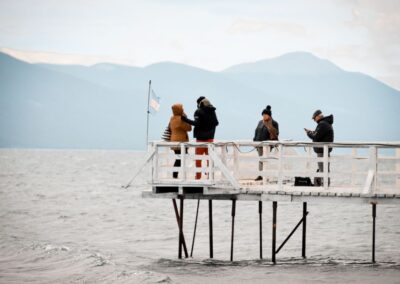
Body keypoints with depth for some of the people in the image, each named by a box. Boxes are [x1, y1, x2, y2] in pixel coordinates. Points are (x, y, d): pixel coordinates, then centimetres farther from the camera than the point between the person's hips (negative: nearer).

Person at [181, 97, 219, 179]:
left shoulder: (199, 112, -15)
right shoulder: (212, 111, 4)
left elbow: (197, 123, -24)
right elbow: (216, 123, 12)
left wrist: (186, 120, -21)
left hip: (201, 138, -5)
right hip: (210, 138, 5)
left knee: (198, 159, 4)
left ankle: (198, 176, 4)